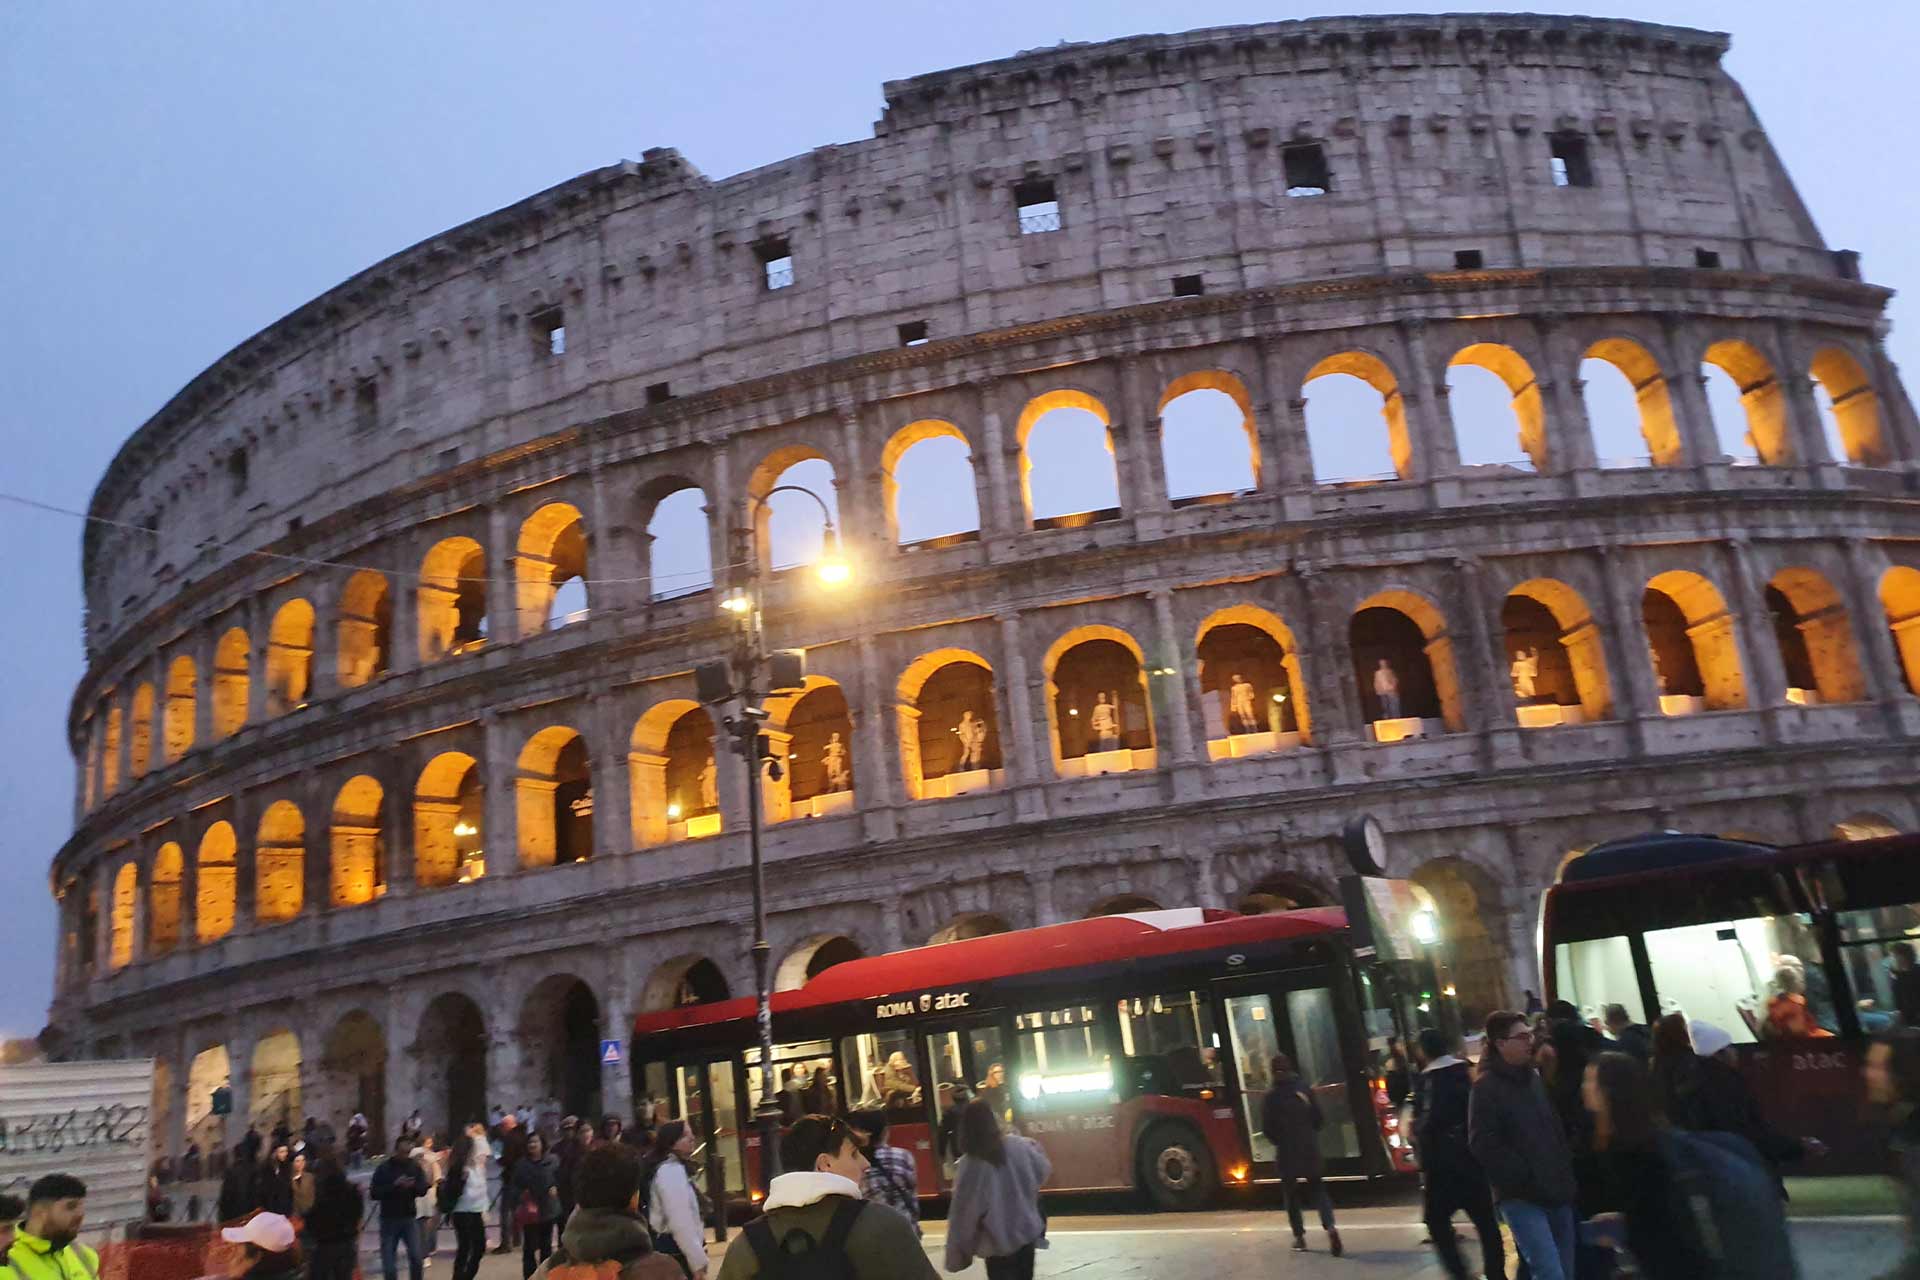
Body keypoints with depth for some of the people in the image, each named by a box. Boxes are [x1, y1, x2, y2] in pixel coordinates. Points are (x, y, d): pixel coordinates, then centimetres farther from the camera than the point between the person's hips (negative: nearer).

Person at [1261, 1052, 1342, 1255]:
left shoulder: (1272, 1096, -12)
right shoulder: (1304, 1089, -3)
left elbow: (1268, 1128, -9)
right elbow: (1318, 1118, 2)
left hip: (1286, 1151, -3)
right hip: (1310, 1148, 3)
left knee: (1291, 1194, 13)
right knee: (1317, 1189, 12)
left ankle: (1299, 1237, 15)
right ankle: (1330, 1227, -9)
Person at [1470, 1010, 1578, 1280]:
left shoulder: (1534, 1078, 13)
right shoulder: (1486, 1088, -11)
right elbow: (1483, 1146, -17)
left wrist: (1564, 1171, 11)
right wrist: (1526, 1176, -16)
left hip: (1556, 1192, 7)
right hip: (1521, 1197, -7)